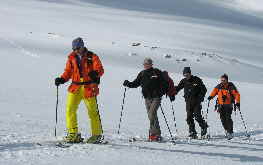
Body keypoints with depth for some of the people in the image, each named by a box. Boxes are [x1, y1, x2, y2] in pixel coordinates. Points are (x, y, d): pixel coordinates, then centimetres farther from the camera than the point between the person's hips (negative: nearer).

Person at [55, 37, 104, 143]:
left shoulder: (92, 57, 1)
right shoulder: (72, 58, 12)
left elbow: (100, 70, -6)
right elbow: (68, 72, 16)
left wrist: (95, 73, -28)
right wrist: (62, 79, -2)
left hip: (89, 88, -3)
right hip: (75, 87, 4)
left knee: (93, 112, -1)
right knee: (70, 110, -7)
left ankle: (97, 135, 12)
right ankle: (73, 134, 2)